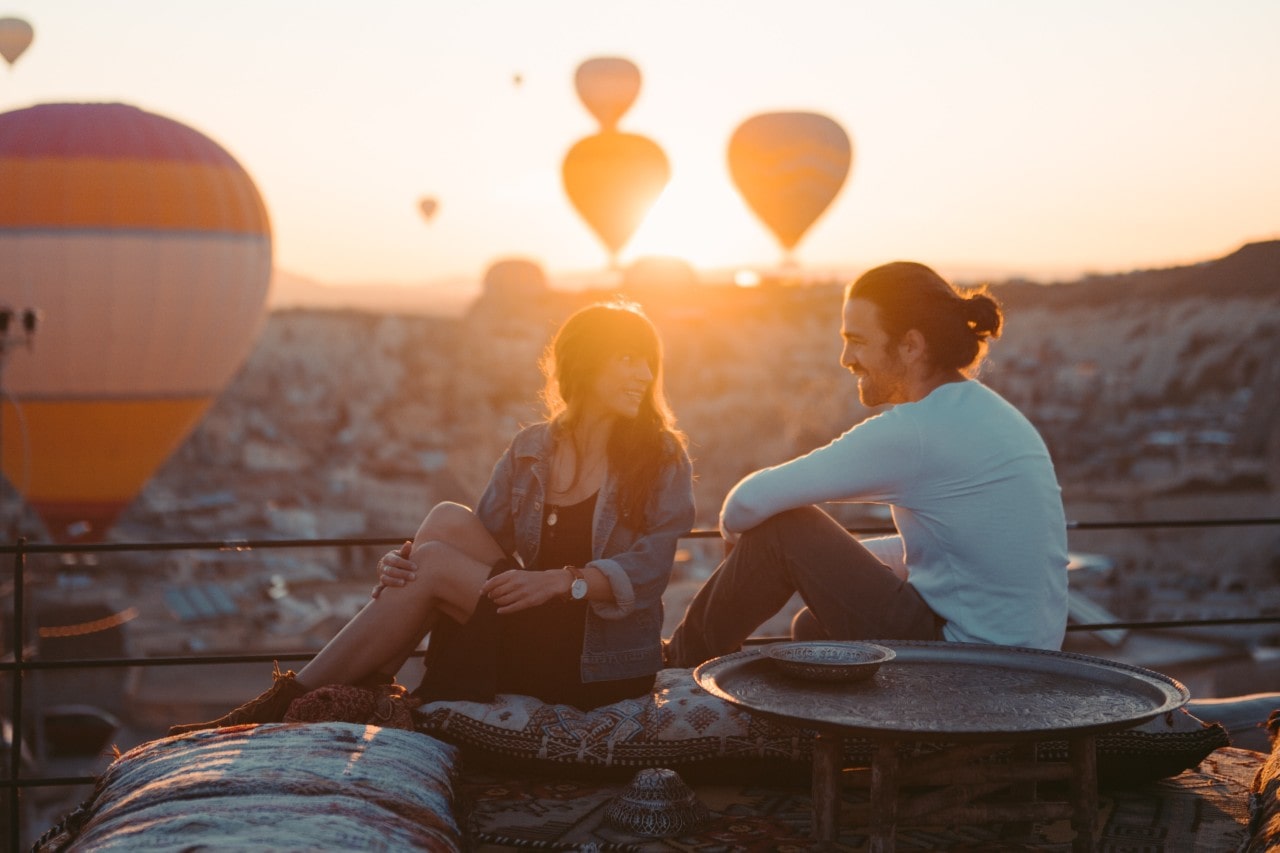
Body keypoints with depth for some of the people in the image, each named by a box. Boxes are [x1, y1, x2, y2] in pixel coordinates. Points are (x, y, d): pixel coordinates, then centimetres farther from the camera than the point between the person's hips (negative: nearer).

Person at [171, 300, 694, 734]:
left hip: (603, 664, -4)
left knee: (436, 563, -19)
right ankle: (365, 691, -17)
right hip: (525, 645, 4)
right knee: (448, 521, -17)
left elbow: (646, 569, -13)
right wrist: (405, 562, -14)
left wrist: (562, 580, -27)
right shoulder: (530, 450, 9)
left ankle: (289, 703, -13)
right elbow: (478, 543, 6)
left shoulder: (661, 456, -2)